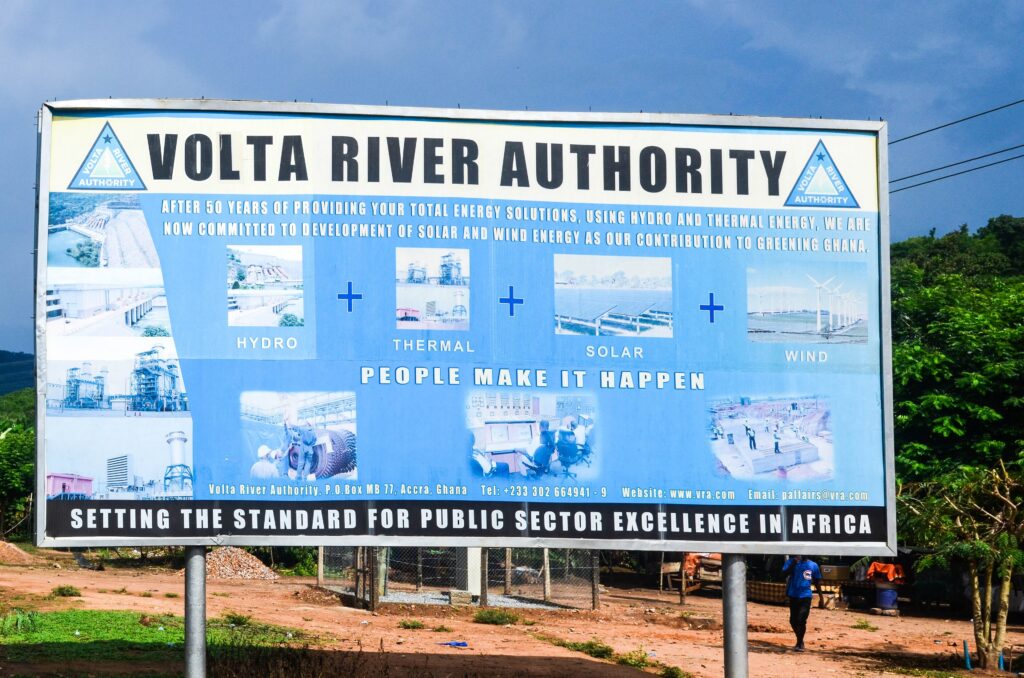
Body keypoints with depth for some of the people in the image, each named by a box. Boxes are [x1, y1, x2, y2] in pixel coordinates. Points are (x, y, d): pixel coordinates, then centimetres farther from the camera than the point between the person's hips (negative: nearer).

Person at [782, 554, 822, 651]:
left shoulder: (813, 565, 5)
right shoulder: (792, 561, 1)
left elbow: (817, 582, 12)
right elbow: (785, 572, -16)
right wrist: (794, 562, -27)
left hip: (805, 596, -1)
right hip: (793, 595, 1)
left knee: (801, 620, -12)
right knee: (793, 620, 9)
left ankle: (799, 644, 0)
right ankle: (800, 641, 29)